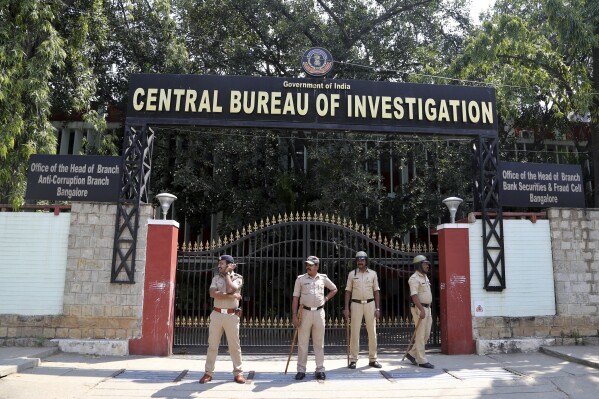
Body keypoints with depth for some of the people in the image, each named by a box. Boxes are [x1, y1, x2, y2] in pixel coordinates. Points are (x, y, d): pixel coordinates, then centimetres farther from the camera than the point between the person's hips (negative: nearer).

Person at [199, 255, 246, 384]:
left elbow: (230, 289, -19)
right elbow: (213, 294, -9)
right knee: (212, 345, 5)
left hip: (232, 315, -2)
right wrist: (231, 296, -16)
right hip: (217, 314, 2)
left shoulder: (238, 278, 1)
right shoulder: (216, 278, 8)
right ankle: (208, 372, 12)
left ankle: (238, 373, 12)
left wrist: (227, 273, -6)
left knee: (234, 345, 3)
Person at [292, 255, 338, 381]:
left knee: (319, 342, 7)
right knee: (302, 342, 3)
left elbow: (334, 289, 23)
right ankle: (301, 370, 11)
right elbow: (295, 298, 0)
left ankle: (320, 369, 15)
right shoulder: (300, 279, 2)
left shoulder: (323, 278, 7)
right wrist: (294, 315, -6)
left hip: (319, 312, 1)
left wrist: (326, 298, 6)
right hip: (305, 312, -1)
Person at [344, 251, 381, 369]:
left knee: (372, 331, 4)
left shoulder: (373, 273, 6)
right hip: (356, 304, -1)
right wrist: (346, 308, -5)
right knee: (355, 332, -1)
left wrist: (377, 308, 0)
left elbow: (376, 291, 6)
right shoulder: (352, 274, 3)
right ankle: (353, 359, 5)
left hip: (370, 304, 1)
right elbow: (348, 291, 3)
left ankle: (372, 359, 13)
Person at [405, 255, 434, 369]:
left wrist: (428, 311, 19)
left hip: (427, 308, 9)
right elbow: (414, 296, -21)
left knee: (426, 334, 11)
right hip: (419, 308, -9)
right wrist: (421, 310, -29)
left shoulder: (425, 277, 16)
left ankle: (411, 354, 22)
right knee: (420, 335, -4)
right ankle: (422, 360, 1)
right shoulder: (414, 278, -13)